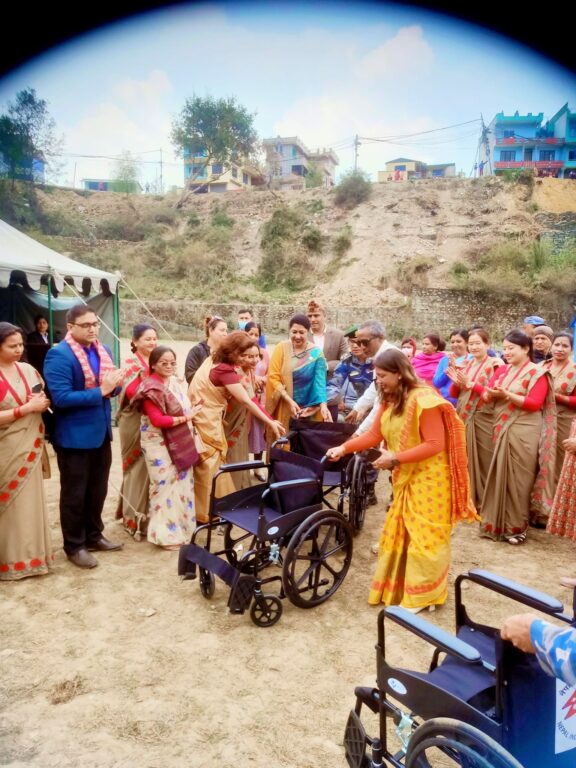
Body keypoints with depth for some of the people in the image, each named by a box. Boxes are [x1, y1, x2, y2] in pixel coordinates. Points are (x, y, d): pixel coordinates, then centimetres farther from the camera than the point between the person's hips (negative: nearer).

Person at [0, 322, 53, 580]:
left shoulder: (28, 370, 5)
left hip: (29, 448, 6)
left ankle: (30, 554, 25)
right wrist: (26, 408, -20)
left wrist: (42, 402, -8)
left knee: (29, 500, 13)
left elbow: (44, 400, 14)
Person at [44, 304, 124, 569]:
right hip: (74, 436, -7)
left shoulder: (103, 350, 5)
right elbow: (61, 398, -25)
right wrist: (100, 390, -27)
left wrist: (114, 384, -11)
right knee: (74, 493, 8)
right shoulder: (58, 355, -18)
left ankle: (93, 536, 36)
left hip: (101, 431, 7)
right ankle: (74, 546, 23)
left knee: (98, 489, 19)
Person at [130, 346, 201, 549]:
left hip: (177, 442, 8)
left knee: (182, 483, 12)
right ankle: (167, 534, 8)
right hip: (159, 444, -8)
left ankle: (181, 527, 27)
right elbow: (157, 420, -22)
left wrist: (191, 412, 1)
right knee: (166, 486, -3)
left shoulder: (173, 381, 8)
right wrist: (185, 418, -17)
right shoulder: (151, 389, -16)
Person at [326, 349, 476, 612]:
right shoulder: (389, 400, 4)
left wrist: (395, 458, -25)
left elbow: (435, 444, -24)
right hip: (405, 477, 8)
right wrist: (344, 447, -9)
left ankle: (423, 594, 17)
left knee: (424, 535, 2)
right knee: (400, 533, 15)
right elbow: (374, 435, 3)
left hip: (428, 478, -8)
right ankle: (397, 587, 29)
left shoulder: (423, 399, -22)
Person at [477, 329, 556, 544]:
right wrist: (490, 393, -18)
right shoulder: (502, 370, 11)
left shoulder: (537, 373, -5)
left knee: (518, 479, 1)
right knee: (500, 477, 10)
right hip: (502, 431, 5)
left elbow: (535, 403, -16)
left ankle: (517, 527, 12)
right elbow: (487, 394, 5)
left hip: (523, 433, -5)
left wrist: (506, 394, -23)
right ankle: (498, 523, 22)